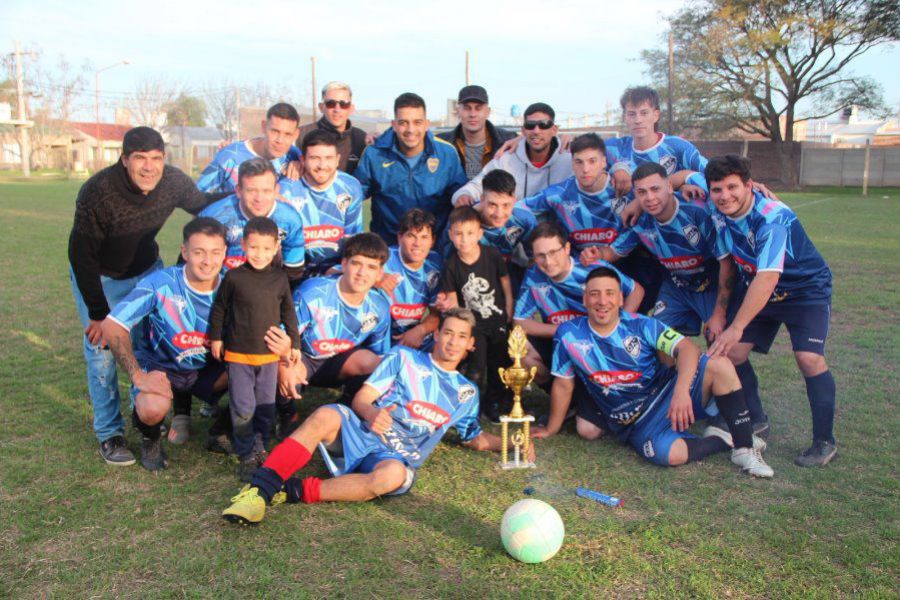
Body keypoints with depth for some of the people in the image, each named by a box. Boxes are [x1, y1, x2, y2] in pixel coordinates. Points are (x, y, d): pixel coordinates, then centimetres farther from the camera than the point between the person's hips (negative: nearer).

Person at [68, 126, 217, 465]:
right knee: (102, 350, -6)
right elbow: (82, 255, -25)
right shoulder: (97, 192, -33)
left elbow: (205, 209, -1)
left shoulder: (174, 182, -23)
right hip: (97, 275, -4)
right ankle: (109, 434, 8)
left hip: (146, 268, 4)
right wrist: (98, 313, -23)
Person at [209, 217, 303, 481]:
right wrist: (215, 338, 6)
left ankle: (260, 447, 28)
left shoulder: (280, 279, -1)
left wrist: (295, 343, 9)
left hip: (270, 353, 2)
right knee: (243, 408, -1)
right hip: (238, 353, -2)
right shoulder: (234, 277, -7)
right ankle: (247, 455, 11)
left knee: (266, 406, 12)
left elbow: (289, 314, 9)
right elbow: (219, 308, 5)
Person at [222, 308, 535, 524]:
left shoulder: (467, 392, 23)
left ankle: (298, 491, -27)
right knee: (327, 415, -36)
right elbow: (361, 399, 6)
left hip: (398, 457, 1)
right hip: (359, 434, -1)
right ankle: (260, 489, -38)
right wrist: (373, 414, -18)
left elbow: (475, 439, 32)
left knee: (394, 475, -39)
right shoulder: (404, 357, 13)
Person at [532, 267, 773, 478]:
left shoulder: (640, 325, -8)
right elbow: (563, 385, 2)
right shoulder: (569, 335, -8)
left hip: (667, 393, 2)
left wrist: (681, 391, -35)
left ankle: (744, 447, -8)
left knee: (719, 365, -22)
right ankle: (723, 440, -1)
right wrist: (551, 429, 9)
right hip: (637, 422, -2)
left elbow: (687, 348, -18)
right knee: (670, 454, -34)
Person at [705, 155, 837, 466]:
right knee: (731, 352, -5)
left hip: (805, 289, -6)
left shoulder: (772, 217, -33)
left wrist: (737, 327, -44)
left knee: (809, 358, -21)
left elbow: (768, 278, -41)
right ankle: (755, 420, 17)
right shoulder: (718, 215, -13)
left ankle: (825, 442, -2)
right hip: (755, 287, 6)